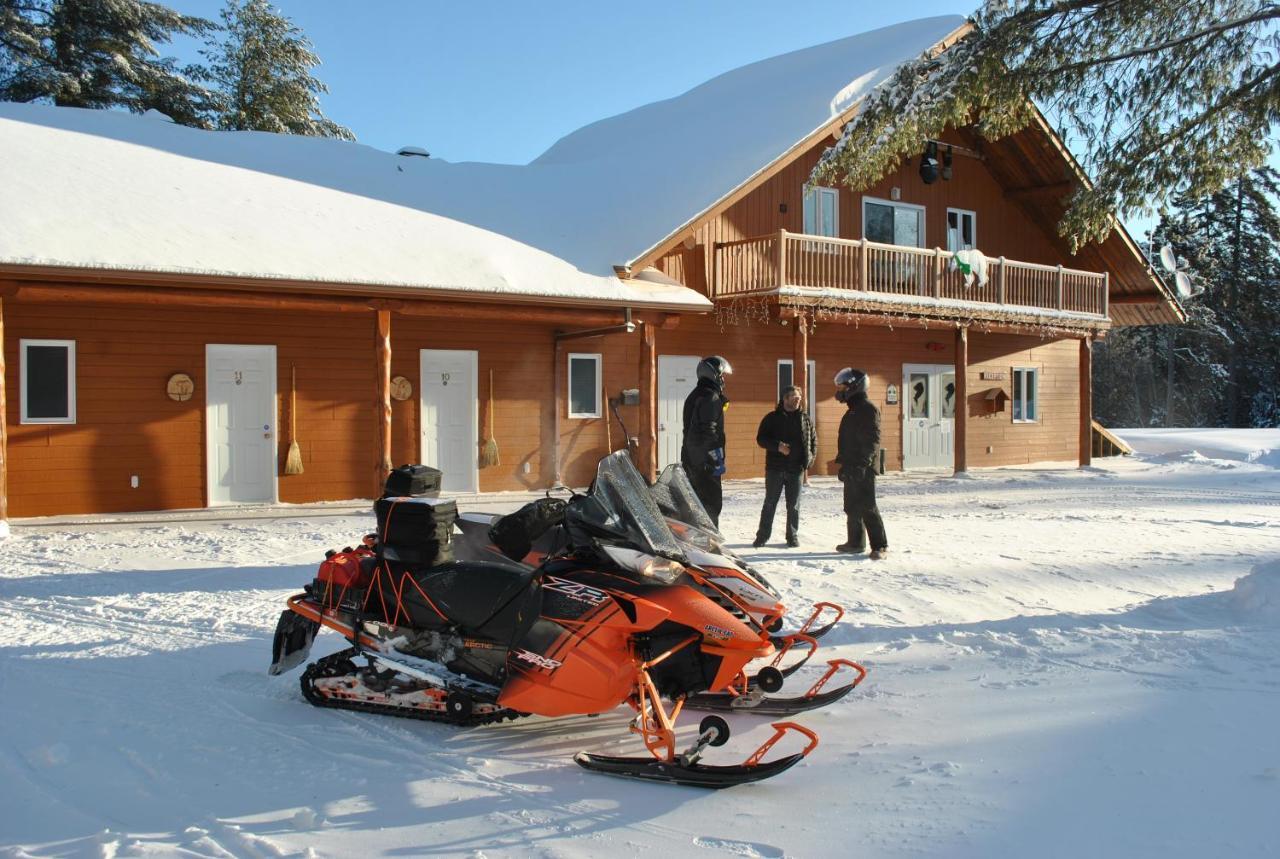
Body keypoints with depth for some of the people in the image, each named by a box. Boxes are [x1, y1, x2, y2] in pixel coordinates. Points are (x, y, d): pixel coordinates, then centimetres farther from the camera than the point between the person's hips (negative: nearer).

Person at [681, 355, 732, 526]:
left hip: (691, 459, 10)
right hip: (705, 462, -10)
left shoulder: (695, 395, 18)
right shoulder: (711, 397, -13)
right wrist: (718, 460, -19)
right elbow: (708, 432, -22)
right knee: (711, 505, -7)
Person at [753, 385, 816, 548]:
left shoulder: (805, 419, 7)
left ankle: (792, 536, 16)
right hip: (775, 468, -2)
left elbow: (814, 440, 12)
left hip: (796, 469, 2)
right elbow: (761, 438, -3)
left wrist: (810, 458, -2)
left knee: (794, 505, 6)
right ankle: (762, 535, 10)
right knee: (770, 503, 4)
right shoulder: (772, 418, 0)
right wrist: (777, 446, -18)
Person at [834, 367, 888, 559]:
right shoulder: (852, 411, 19)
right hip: (852, 469, 10)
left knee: (867, 507, -11)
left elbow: (873, 439, -19)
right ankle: (855, 542, 20)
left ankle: (880, 545, -8)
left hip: (863, 469, -10)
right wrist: (843, 463, 22)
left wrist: (863, 463, -25)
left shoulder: (868, 409, -12)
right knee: (852, 507, 13)